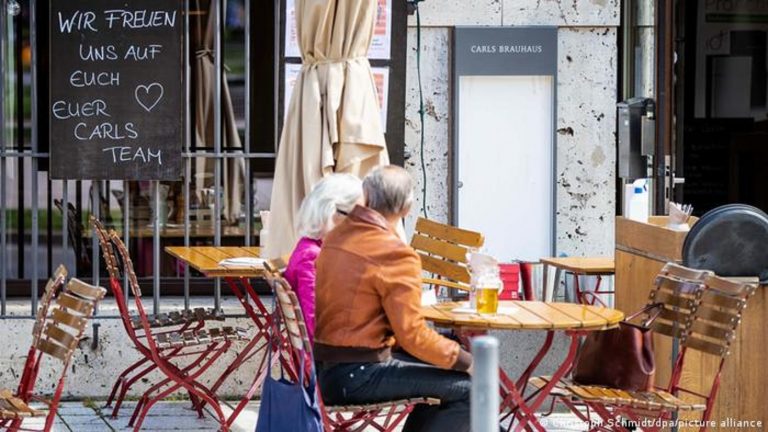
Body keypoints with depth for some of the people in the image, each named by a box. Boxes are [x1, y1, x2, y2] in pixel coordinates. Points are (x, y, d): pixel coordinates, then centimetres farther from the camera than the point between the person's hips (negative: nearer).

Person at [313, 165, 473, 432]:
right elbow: (412, 334, -17)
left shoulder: (335, 237, 8)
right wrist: (466, 362, -5)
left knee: (434, 372, 23)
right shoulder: (396, 255, -17)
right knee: (468, 388, -6)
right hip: (357, 377, -9)